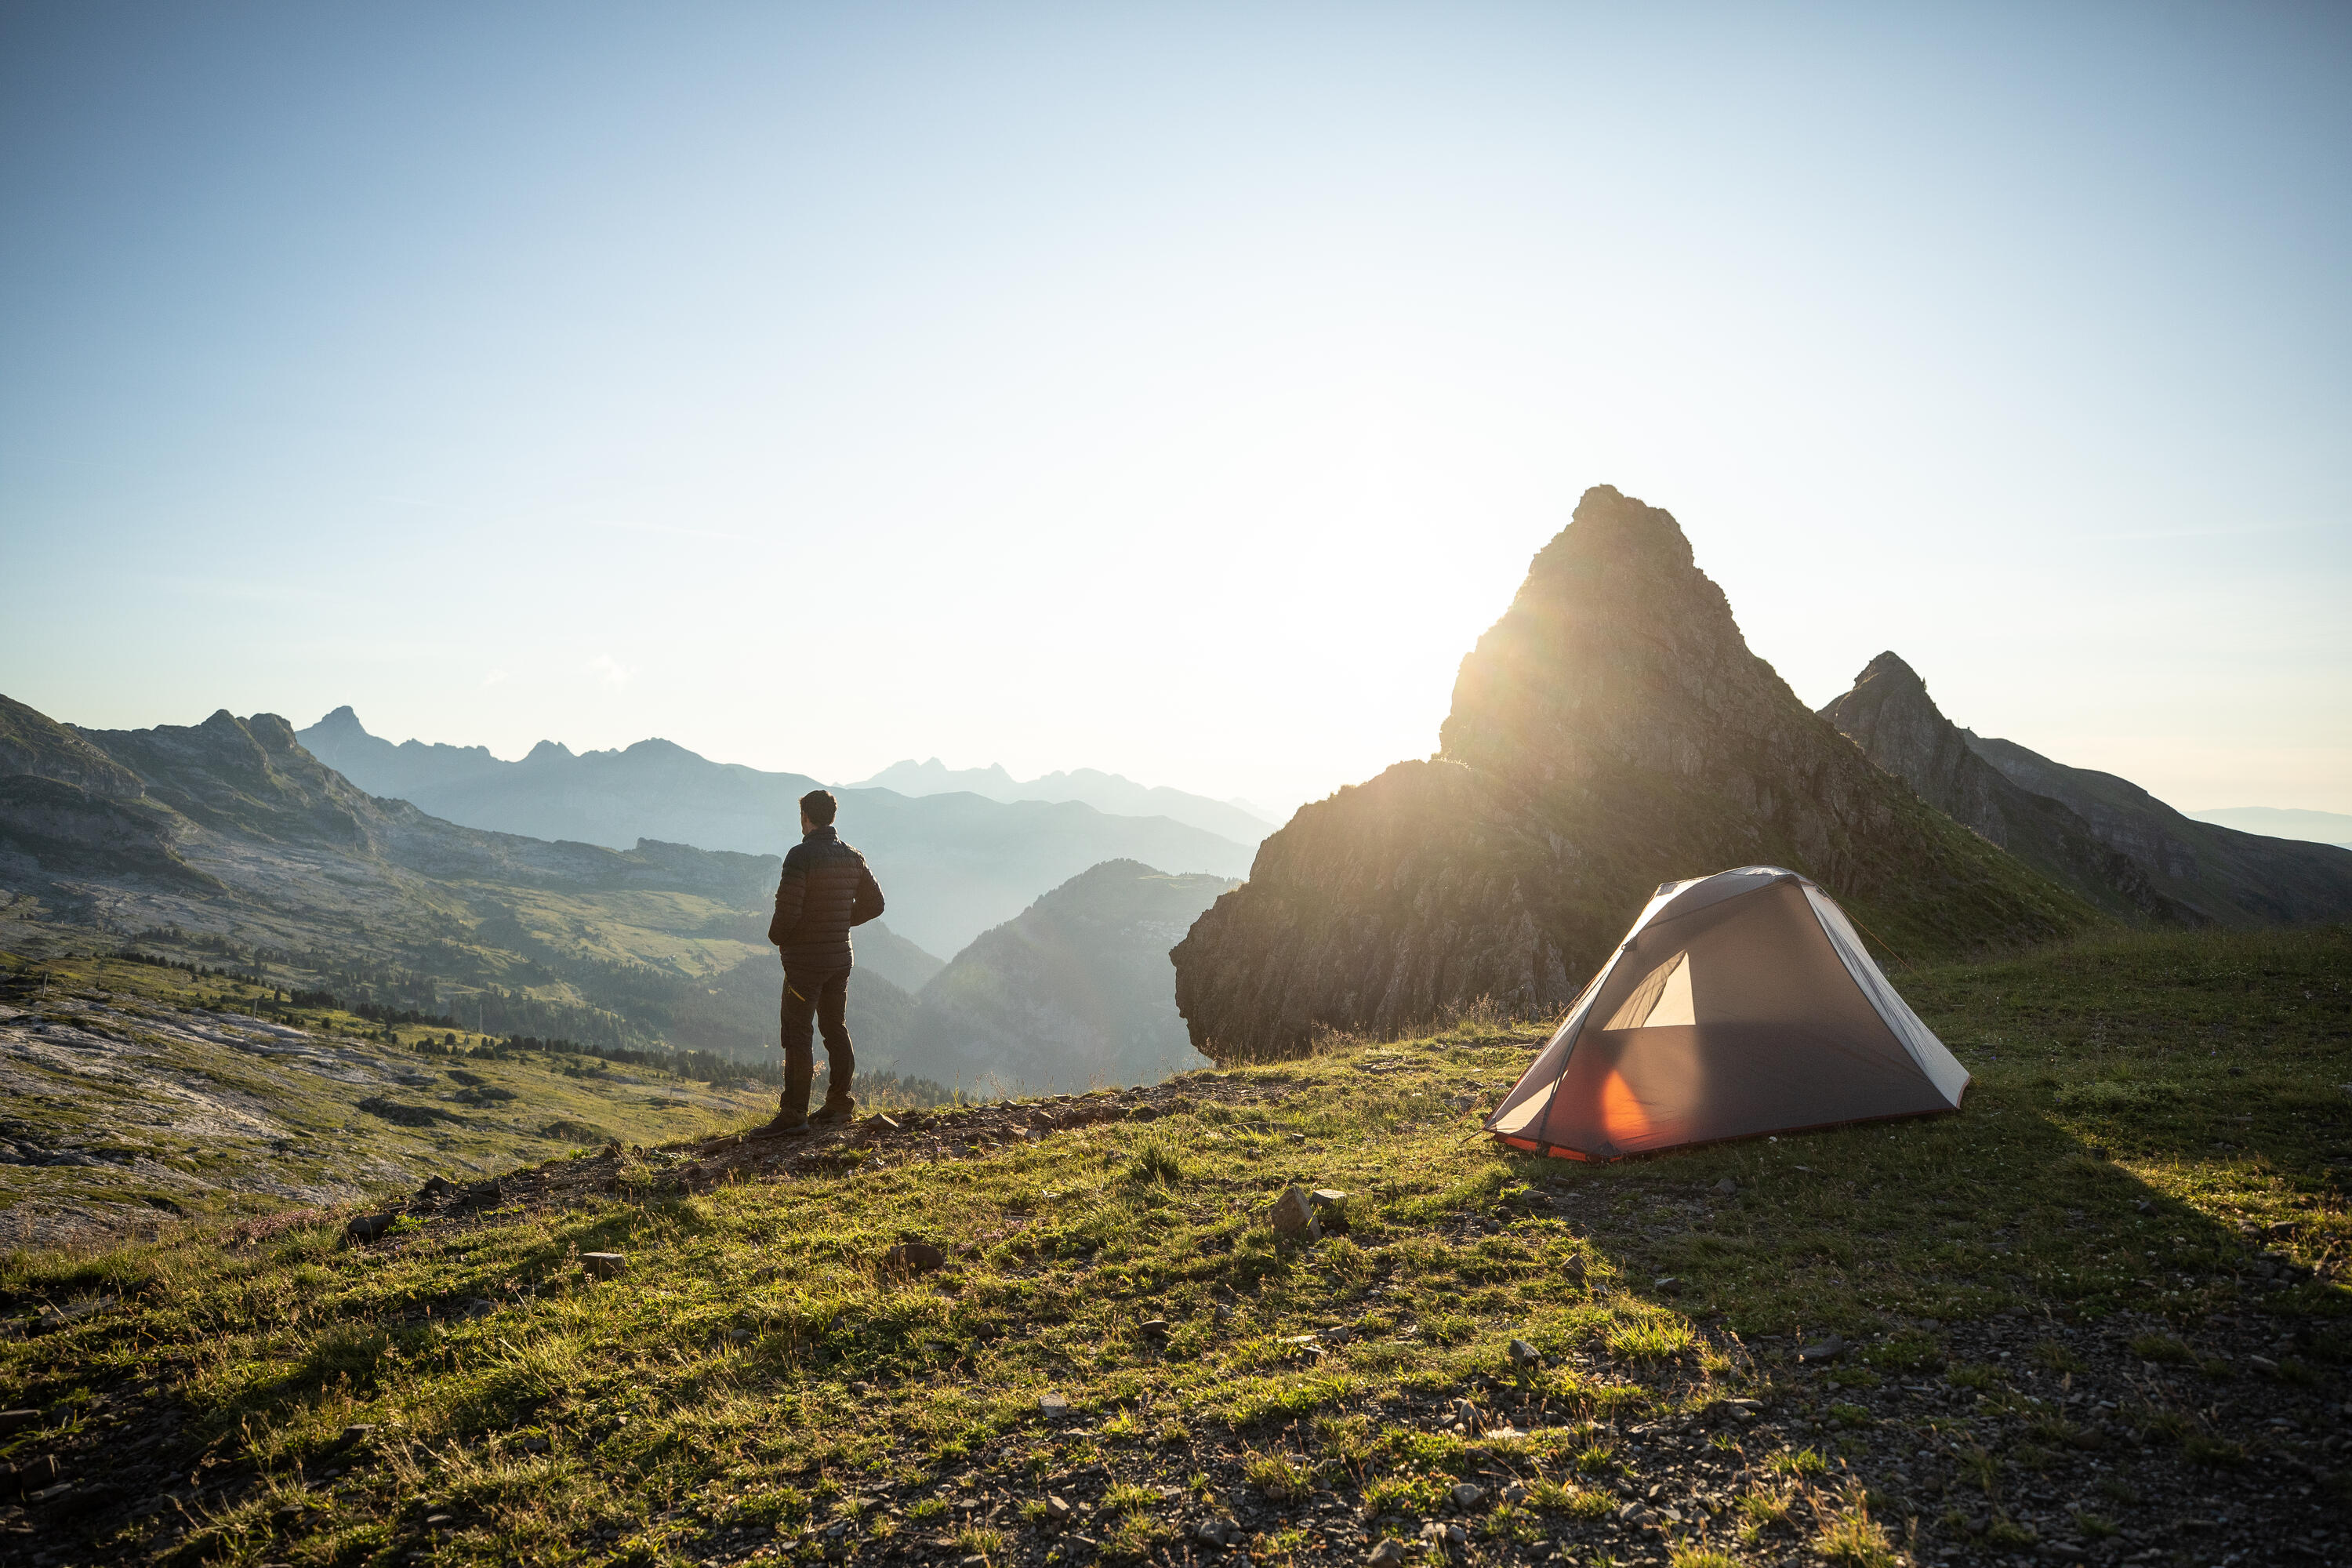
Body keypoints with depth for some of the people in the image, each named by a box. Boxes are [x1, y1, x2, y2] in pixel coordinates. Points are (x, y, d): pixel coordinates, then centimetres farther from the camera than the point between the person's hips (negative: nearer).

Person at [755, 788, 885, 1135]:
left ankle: (794, 1113, -2)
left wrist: (777, 935, -1)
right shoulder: (852, 857, 7)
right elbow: (874, 903, 13)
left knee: (797, 1034, -3)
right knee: (835, 1028, 14)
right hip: (841, 957, 7)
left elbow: (788, 908, -21)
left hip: (805, 960, -7)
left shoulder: (801, 855, -15)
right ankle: (840, 1104, 20)